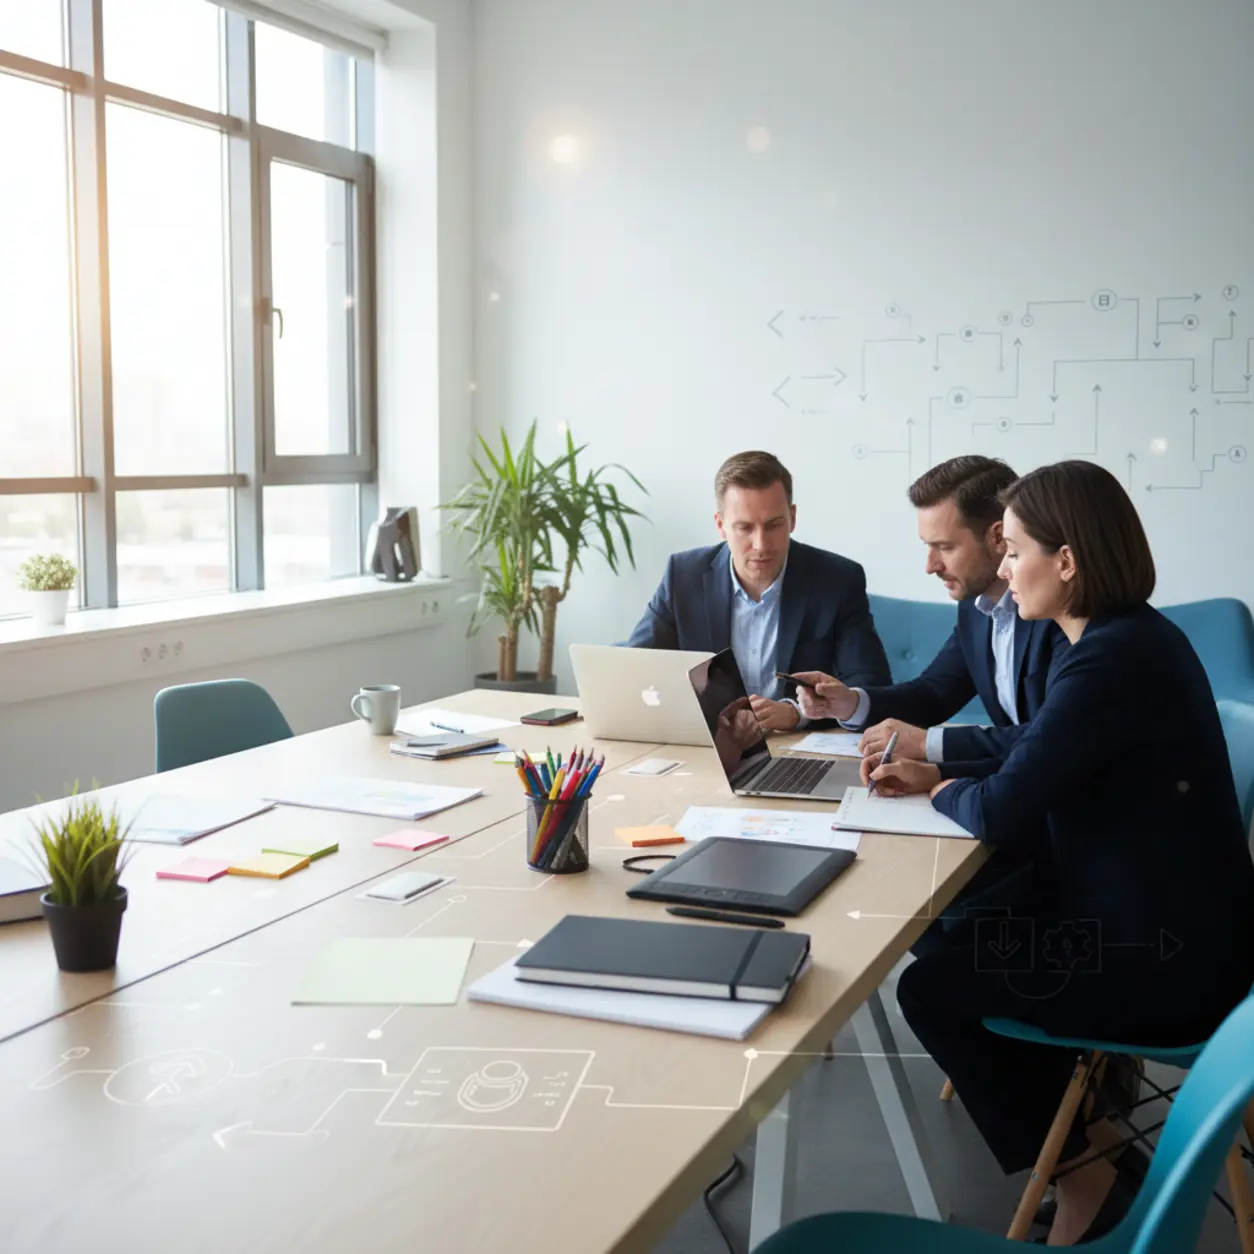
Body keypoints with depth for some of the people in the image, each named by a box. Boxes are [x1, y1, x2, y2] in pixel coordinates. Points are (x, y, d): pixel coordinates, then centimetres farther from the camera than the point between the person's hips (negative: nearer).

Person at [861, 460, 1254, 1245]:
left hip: (1160, 956, -10)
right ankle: (1083, 1130, 28)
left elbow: (1001, 812, -26)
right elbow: (1038, 767, 16)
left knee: (930, 987, 1)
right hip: (1164, 920, 10)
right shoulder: (1131, 636, 6)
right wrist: (936, 772, 5)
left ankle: (1079, 1171, 18)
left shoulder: (1113, 660, -26)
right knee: (959, 941, 21)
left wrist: (946, 790, -4)